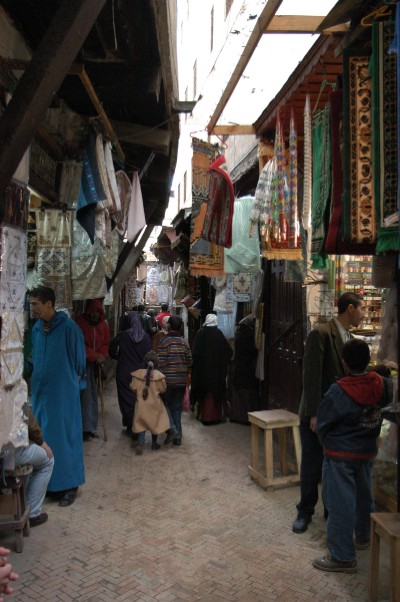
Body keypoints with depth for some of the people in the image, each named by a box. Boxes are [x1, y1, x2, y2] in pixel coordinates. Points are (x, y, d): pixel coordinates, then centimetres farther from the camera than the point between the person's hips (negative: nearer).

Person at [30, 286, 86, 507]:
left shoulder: (68, 327, -15)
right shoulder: (37, 328, 5)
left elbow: (79, 358, -7)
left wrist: (73, 379, 0)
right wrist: (39, 376, 13)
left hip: (63, 392, -6)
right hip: (40, 391, 7)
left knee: (64, 437, 3)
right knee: (41, 437, 14)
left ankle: (69, 485, 17)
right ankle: (46, 482, 29)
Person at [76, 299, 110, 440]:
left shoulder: (103, 325, 6)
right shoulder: (81, 322, -11)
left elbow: (106, 344, 10)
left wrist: (102, 357, -9)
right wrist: (96, 356, -17)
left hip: (96, 364, 5)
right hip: (84, 363, -5)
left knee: (93, 395, 11)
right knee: (86, 395, -6)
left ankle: (91, 425, 19)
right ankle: (87, 427, 0)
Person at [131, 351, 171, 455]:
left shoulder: (137, 374, -10)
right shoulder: (159, 375, -13)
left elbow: (134, 388, -6)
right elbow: (163, 390, -4)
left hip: (141, 403, 1)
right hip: (154, 404, 0)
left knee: (141, 423, 8)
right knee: (155, 422, 15)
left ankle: (141, 442, -9)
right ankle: (154, 443, 25)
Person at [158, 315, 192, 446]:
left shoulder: (164, 342, -11)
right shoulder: (185, 343, 3)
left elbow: (161, 363, -13)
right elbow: (189, 362, 6)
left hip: (168, 380, -4)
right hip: (182, 381, 4)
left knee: (164, 404, 12)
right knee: (177, 407, 13)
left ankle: (171, 428, -6)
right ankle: (177, 437, 14)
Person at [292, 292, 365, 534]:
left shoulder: (349, 338, 8)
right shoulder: (321, 333, -15)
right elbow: (312, 376, -18)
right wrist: (314, 413, -19)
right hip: (318, 414, -6)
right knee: (312, 467, 7)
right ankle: (305, 511, 26)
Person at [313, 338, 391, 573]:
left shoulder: (338, 392, -23)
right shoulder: (382, 385, -9)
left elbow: (322, 424, -13)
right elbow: (387, 399, 15)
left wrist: (327, 442, 7)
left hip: (340, 456, -6)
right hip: (368, 452, 6)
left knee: (340, 503, 2)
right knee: (364, 495, 23)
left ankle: (343, 557, 10)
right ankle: (363, 537, 43)